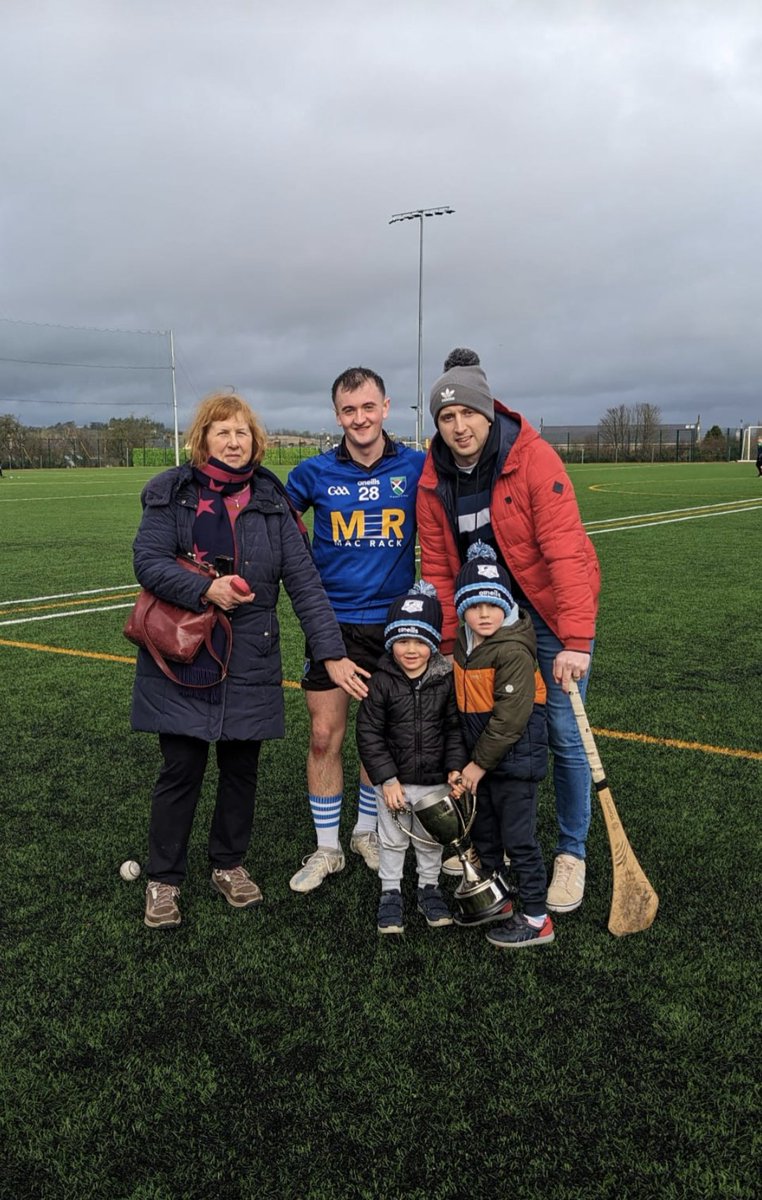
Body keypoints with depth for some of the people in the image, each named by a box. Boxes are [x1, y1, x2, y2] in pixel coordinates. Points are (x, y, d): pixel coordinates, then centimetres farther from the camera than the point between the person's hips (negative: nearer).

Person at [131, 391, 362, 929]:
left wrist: (332, 652, -8)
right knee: (181, 770, 3)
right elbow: (148, 560, -10)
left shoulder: (272, 501, 3)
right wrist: (206, 589, -26)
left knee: (241, 767, 12)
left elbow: (304, 581, -2)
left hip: (250, 663, 2)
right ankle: (163, 880, 22)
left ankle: (230, 865, 33)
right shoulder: (171, 493, -1)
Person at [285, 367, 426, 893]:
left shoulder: (417, 468, -4)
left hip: (391, 622, 1)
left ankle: (367, 831, 33)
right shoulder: (315, 473, -3)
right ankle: (327, 848, 19)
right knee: (325, 736, 2)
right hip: (331, 621, 0)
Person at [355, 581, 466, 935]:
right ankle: (390, 892, 32)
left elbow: (455, 728, -1)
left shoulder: (445, 680, -8)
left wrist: (455, 766, -12)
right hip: (393, 780, -1)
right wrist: (386, 779, -15)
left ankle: (429, 887, 38)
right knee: (392, 839, 14)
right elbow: (369, 734, -13)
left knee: (431, 838, 18)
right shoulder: (381, 683, -14)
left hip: (434, 779, 2)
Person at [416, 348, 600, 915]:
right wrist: (447, 646, -4)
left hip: (553, 611, -4)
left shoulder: (534, 458, -20)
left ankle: (572, 854, 16)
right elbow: (438, 569, 0)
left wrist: (576, 640, -33)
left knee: (564, 734, -2)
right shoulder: (433, 481, -5)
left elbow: (565, 549, -27)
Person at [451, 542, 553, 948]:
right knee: (483, 831, 19)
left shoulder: (513, 651, -22)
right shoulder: (462, 644, 4)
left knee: (518, 837, 0)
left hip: (514, 757, -9)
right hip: (481, 755, 9)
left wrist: (481, 762, -17)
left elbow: (510, 717, -24)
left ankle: (536, 919, 13)